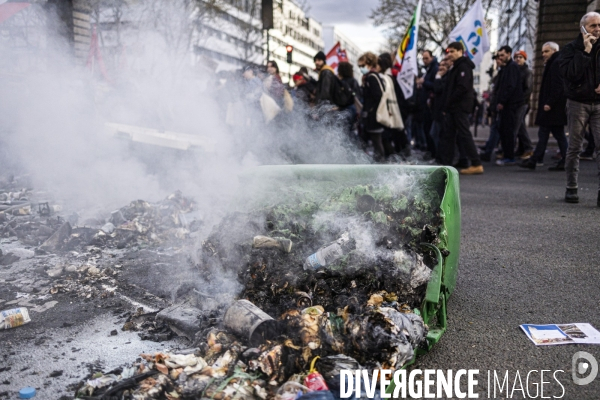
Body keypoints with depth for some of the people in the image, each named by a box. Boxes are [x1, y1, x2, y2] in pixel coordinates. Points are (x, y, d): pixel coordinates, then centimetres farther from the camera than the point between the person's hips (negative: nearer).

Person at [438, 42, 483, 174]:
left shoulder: (463, 67, -11)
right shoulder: (455, 68, 21)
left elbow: (462, 88, -21)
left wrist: (447, 105, -16)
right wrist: (447, 106, 10)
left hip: (460, 107, -10)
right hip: (453, 108, 10)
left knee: (464, 134, -10)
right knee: (448, 135, 10)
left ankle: (476, 165, -7)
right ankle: (446, 163, 14)